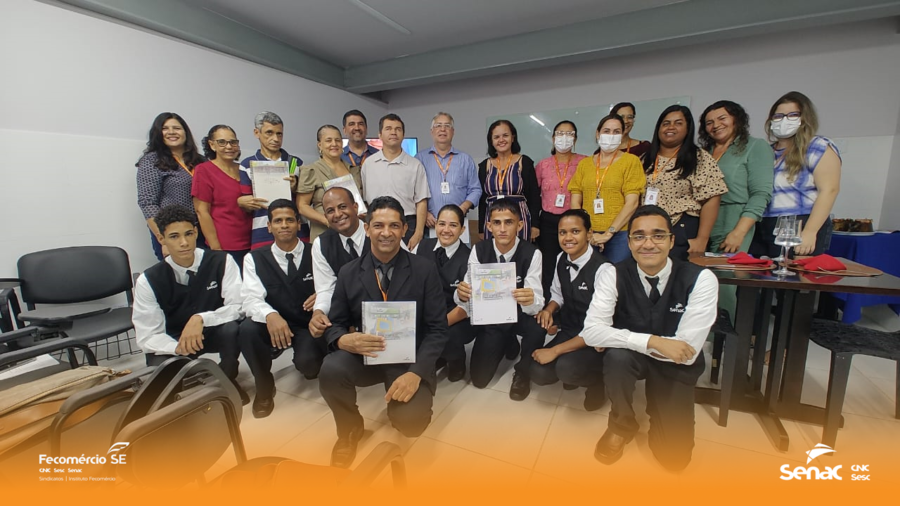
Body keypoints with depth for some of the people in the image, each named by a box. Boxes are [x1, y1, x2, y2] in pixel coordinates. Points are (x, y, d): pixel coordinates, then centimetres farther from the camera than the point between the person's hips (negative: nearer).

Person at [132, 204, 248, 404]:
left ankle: (228, 379, -3)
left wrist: (201, 319, -36)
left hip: (214, 331, 0)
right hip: (172, 341, 1)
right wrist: (178, 347, -35)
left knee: (232, 328, -34)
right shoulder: (148, 280, -14)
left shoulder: (221, 262, -17)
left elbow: (239, 307, -20)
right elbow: (147, 336, -14)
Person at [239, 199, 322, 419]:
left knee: (307, 361, -30)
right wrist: (270, 315, -35)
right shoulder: (254, 259, 1)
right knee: (248, 328, -30)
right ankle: (264, 387, -3)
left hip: (310, 325, -1)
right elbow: (251, 298, -13)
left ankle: (310, 366, 13)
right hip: (274, 326, 2)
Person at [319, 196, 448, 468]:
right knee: (331, 370, -29)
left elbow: (438, 328, -8)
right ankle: (350, 429, 5)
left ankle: (407, 406, 17)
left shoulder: (425, 269, -7)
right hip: (364, 356, 2)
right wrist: (345, 340, -22)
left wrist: (415, 373, -22)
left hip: (410, 359, -2)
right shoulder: (349, 272, 0)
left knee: (410, 422, -25)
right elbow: (334, 324, 4)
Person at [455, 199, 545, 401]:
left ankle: (522, 372, -2)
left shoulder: (531, 253, -21)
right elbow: (469, 291, -18)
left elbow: (536, 304, -27)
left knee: (538, 327, -36)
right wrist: (461, 294, -43)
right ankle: (507, 343, 27)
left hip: (519, 316, -2)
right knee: (479, 378, -4)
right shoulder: (479, 250, -14)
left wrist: (530, 300, -53)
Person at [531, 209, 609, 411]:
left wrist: (555, 350, -24)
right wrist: (549, 310, -11)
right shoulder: (561, 259, -2)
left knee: (566, 368, -32)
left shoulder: (603, 269, -25)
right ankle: (570, 371, 20)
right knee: (539, 374, -12)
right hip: (568, 330, 6)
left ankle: (598, 379, 2)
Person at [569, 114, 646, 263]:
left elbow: (632, 203, -6)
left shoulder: (631, 161, 3)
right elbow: (575, 202, 6)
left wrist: (608, 233, -12)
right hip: (588, 236, 3)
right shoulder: (584, 163, 11)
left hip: (620, 235, -2)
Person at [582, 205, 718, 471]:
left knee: (674, 457, -11)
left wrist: (619, 338, -23)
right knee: (617, 354, -35)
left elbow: (688, 352, -23)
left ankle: (656, 405, 23)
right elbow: (592, 331, -27)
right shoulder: (612, 274, -18)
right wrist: (652, 341, -35)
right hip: (628, 359, 0)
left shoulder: (700, 279, -19)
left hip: (675, 366, 0)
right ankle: (621, 424, -4)